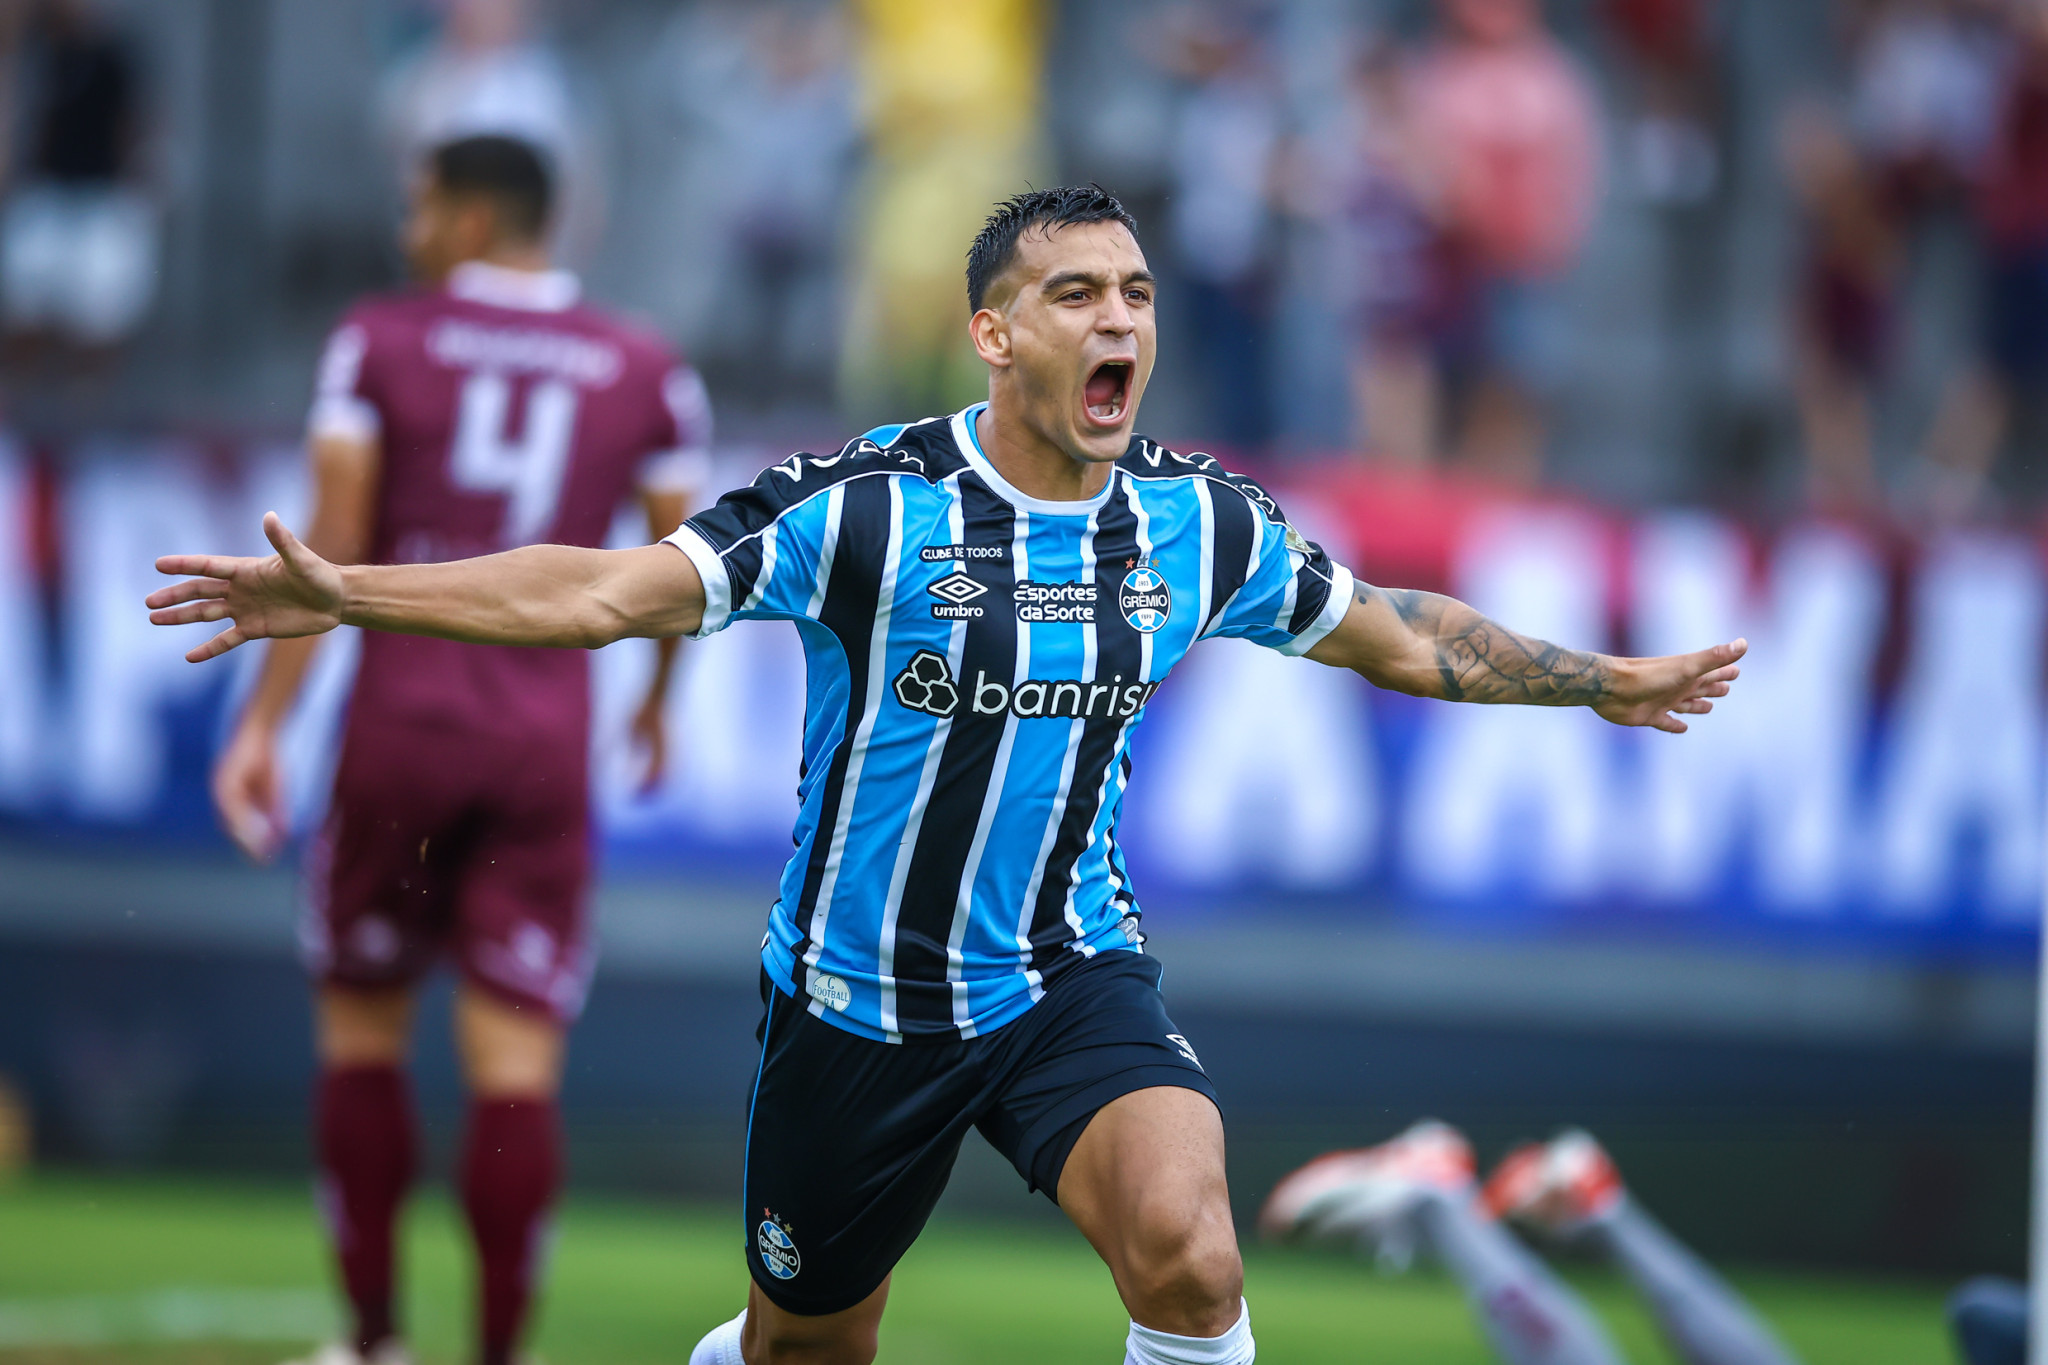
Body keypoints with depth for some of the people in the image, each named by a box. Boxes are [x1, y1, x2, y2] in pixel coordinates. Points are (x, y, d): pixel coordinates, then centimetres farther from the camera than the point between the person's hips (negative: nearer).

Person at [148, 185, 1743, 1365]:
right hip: (858, 1002, -2)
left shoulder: (1197, 523, -3)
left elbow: (1403, 634, 15)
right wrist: (345, 594, -33)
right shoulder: (864, 506, -16)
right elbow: (609, 592, -22)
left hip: (1071, 977, 2)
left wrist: (1609, 681, 22)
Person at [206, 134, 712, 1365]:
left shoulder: (381, 345, 0)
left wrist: (264, 723, -5)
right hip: (546, 747, 1)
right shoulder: (648, 375, 6)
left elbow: (331, 548, -6)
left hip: (402, 722, -1)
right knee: (517, 1067, -1)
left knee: (362, 1039, 13)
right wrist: (659, 699, 28)